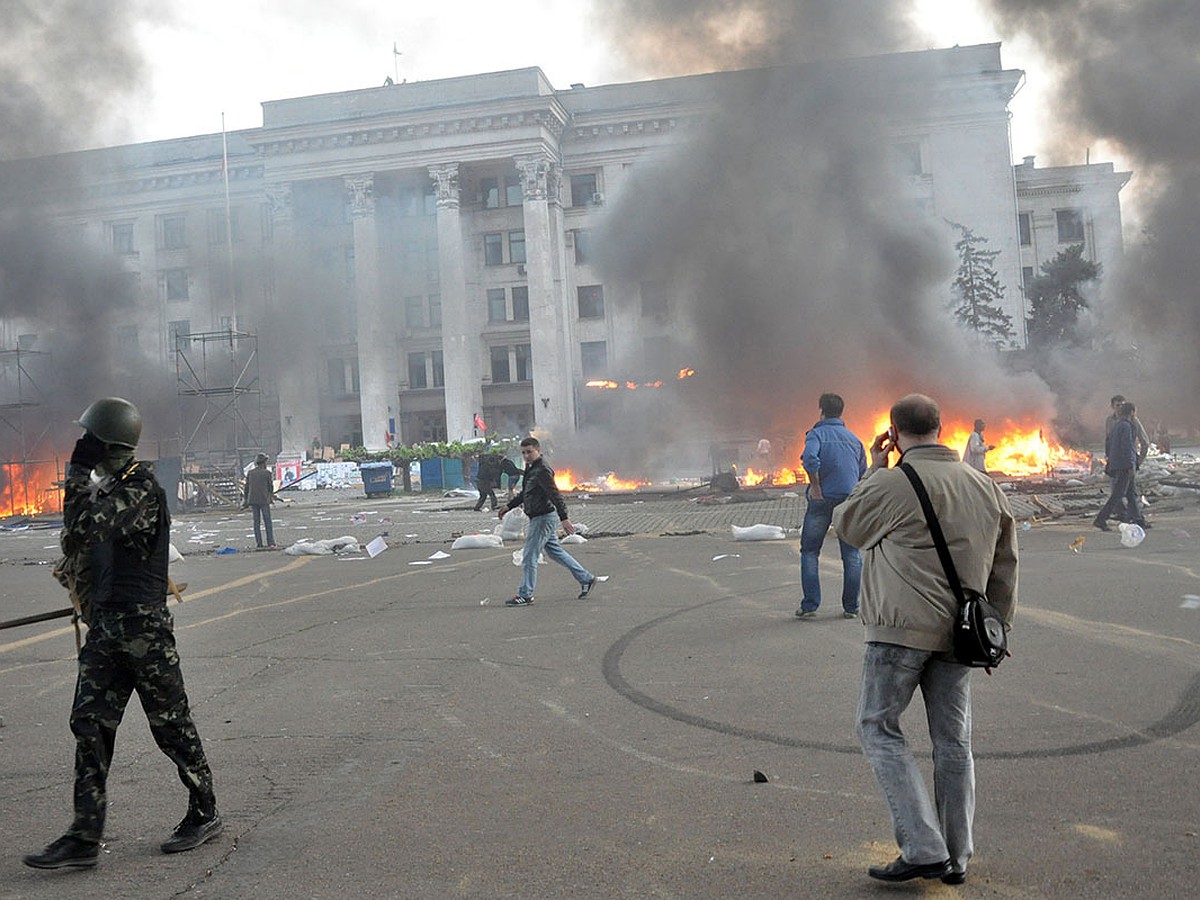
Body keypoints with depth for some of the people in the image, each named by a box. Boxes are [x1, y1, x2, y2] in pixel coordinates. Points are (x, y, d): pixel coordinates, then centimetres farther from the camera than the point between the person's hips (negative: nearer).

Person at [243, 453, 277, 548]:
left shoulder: (250, 472, 5)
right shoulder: (267, 472, -6)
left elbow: (247, 487, 7)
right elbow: (270, 486, 1)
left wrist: (246, 499, 16)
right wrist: (271, 495, 20)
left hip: (253, 500, 4)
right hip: (264, 500, -4)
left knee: (256, 522, 7)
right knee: (267, 522, 0)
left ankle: (259, 544, 5)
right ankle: (270, 543, -6)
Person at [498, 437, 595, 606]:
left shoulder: (543, 471, -17)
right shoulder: (531, 469, 13)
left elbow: (555, 495, -24)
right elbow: (524, 493, 27)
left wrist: (564, 518, -29)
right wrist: (509, 506, 27)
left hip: (544, 518, -10)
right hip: (539, 518, 10)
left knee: (529, 557, -4)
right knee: (555, 552, 17)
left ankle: (525, 595, 4)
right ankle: (586, 579, 24)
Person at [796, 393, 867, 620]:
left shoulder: (817, 433, -1)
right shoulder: (853, 438, 16)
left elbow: (810, 458, -22)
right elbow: (863, 473, 17)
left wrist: (815, 486, -13)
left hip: (823, 499, -4)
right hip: (850, 499, 4)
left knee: (809, 551, 6)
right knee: (852, 554, 9)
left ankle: (809, 606, 1)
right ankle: (851, 607, 10)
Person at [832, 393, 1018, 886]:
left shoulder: (891, 484, -12)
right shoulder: (986, 487, 10)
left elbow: (847, 526, 5)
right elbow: (1005, 567, 15)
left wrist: (873, 470, 12)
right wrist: (997, 627, 23)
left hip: (903, 628, -6)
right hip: (959, 632, 7)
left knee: (879, 729, 5)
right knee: (953, 741, 13)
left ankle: (923, 849, 1)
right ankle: (956, 858, 22)